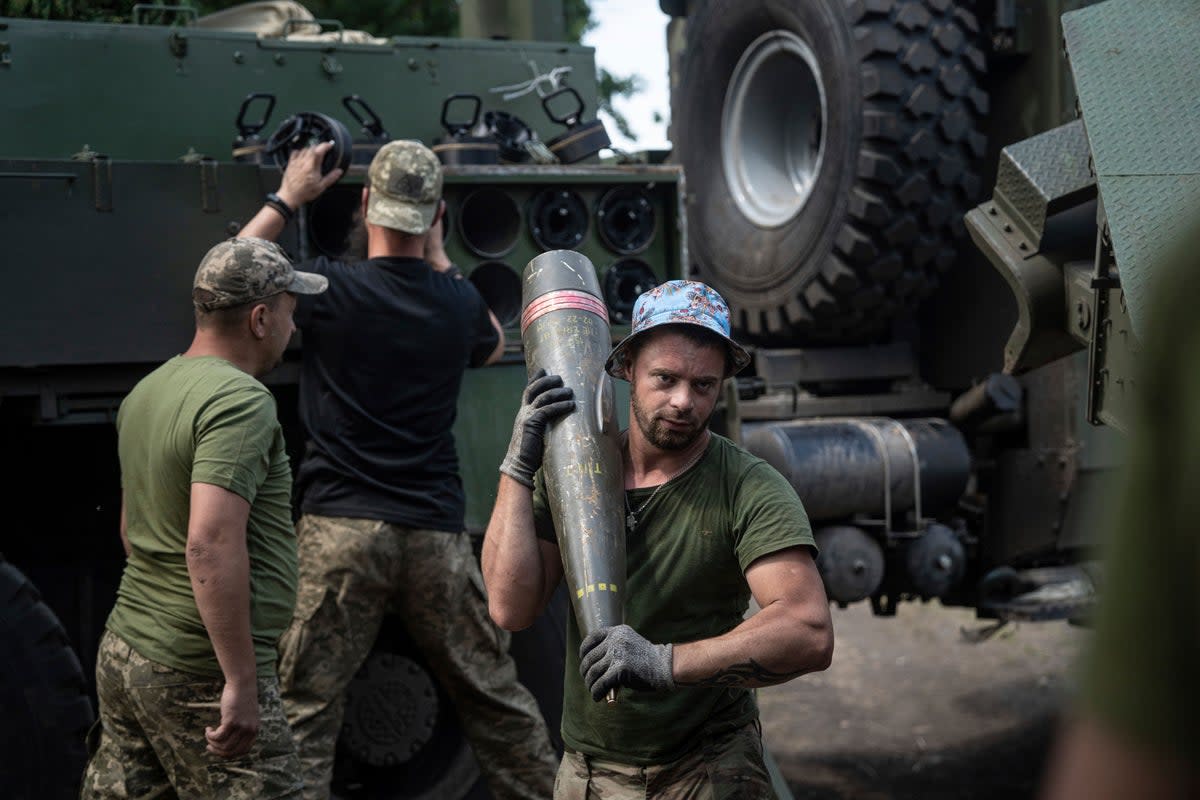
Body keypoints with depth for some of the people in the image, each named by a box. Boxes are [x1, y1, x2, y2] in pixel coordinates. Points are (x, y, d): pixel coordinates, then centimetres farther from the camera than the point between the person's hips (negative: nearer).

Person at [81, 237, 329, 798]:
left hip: (123, 648, 9)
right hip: (201, 673, -9)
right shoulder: (241, 400, -16)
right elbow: (212, 545, -26)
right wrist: (241, 683, -25)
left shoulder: (147, 390, 12)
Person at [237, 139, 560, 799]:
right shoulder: (459, 301, 4)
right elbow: (492, 344, 29)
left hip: (340, 529, -3)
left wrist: (286, 199, 17)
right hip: (438, 536, 4)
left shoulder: (332, 288, -8)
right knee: (496, 700, 15)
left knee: (302, 708, -1)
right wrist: (436, 252, 29)